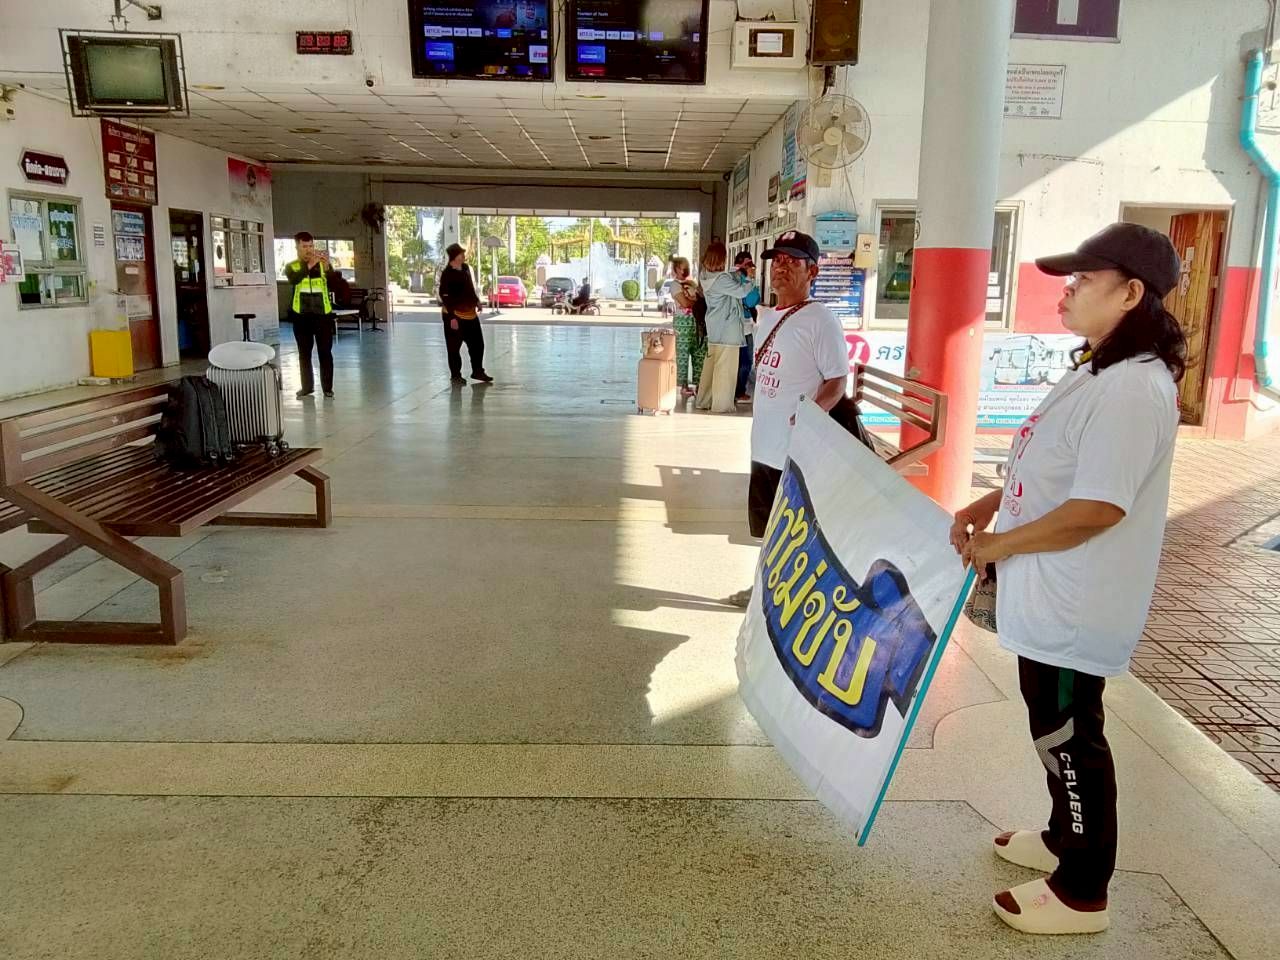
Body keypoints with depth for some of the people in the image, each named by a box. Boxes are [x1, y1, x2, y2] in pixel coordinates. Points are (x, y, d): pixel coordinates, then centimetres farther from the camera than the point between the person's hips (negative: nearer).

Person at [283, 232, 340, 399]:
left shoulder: (323, 264, 6)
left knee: (325, 352, 0)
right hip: (301, 315, 1)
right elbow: (293, 280, -19)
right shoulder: (291, 266, 4)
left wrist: (327, 267, -23)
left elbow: (335, 286, -7)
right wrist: (310, 265, -31)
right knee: (304, 353, 7)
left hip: (323, 313, -1)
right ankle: (307, 386, 16)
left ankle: (327, 387, 7)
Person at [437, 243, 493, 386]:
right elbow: (445, 298, -20)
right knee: (454, 347, 3)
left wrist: (477, 301, 20)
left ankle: (478, 371, 27)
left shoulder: (465, 268, 6)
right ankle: (455, 376, 12)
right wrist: (452, 317, -22)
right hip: (455, 315, -8)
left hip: (470, 313, 8)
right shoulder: (447, 274, -18)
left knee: (478, 344, 14)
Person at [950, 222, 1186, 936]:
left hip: (1075, 607, -10)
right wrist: (990, 504, 8)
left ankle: (1082, 892, 23)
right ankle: (1067, 838, 43)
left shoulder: (1132, 388, -24)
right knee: (1058, 730, 23)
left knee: (1069, 736, 4)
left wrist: (999, 544, -18)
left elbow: (1097, 508, -28)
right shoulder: (1102, 372, 10)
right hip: (1055, 598, 10)